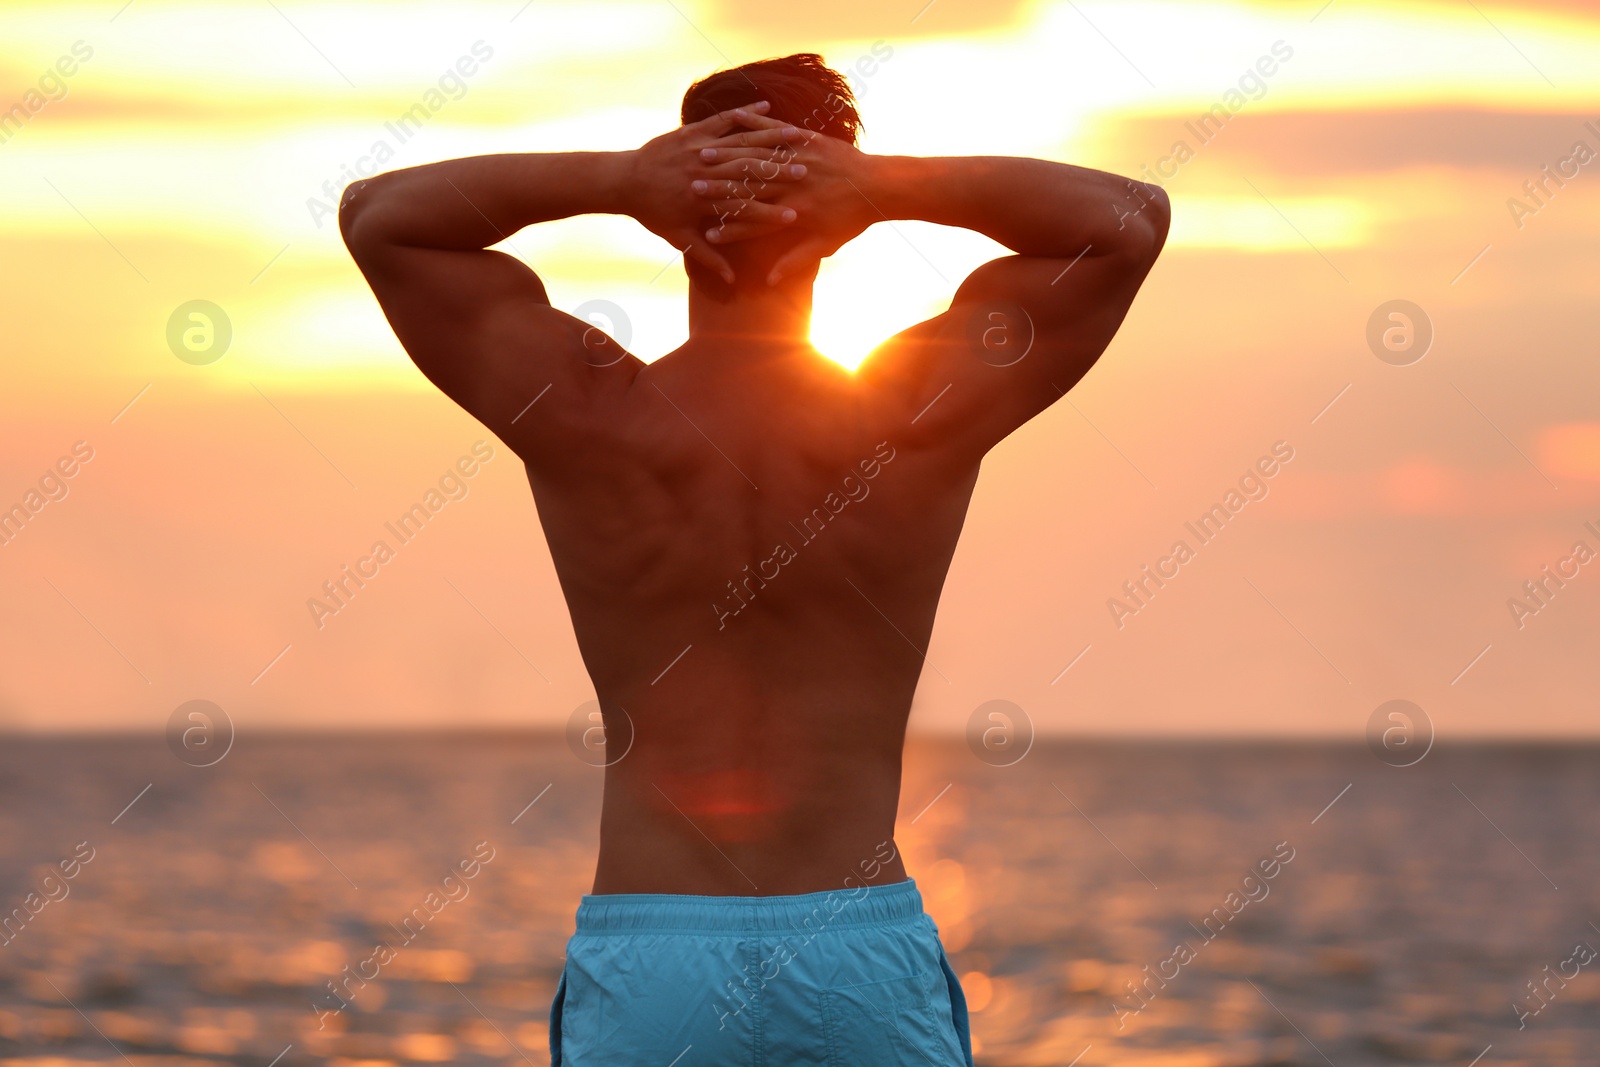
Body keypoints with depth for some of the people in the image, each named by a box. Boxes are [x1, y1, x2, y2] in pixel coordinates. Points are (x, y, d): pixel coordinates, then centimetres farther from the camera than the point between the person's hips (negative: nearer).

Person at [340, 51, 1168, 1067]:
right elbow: (1131, 218, 6)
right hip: (869, 958, 0)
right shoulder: (918, 418, -4)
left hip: (644, 965, 0)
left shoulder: (584, 413, -4)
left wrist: (620, 180, -6)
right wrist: (889, 184, -7)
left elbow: (378, 214, 7)